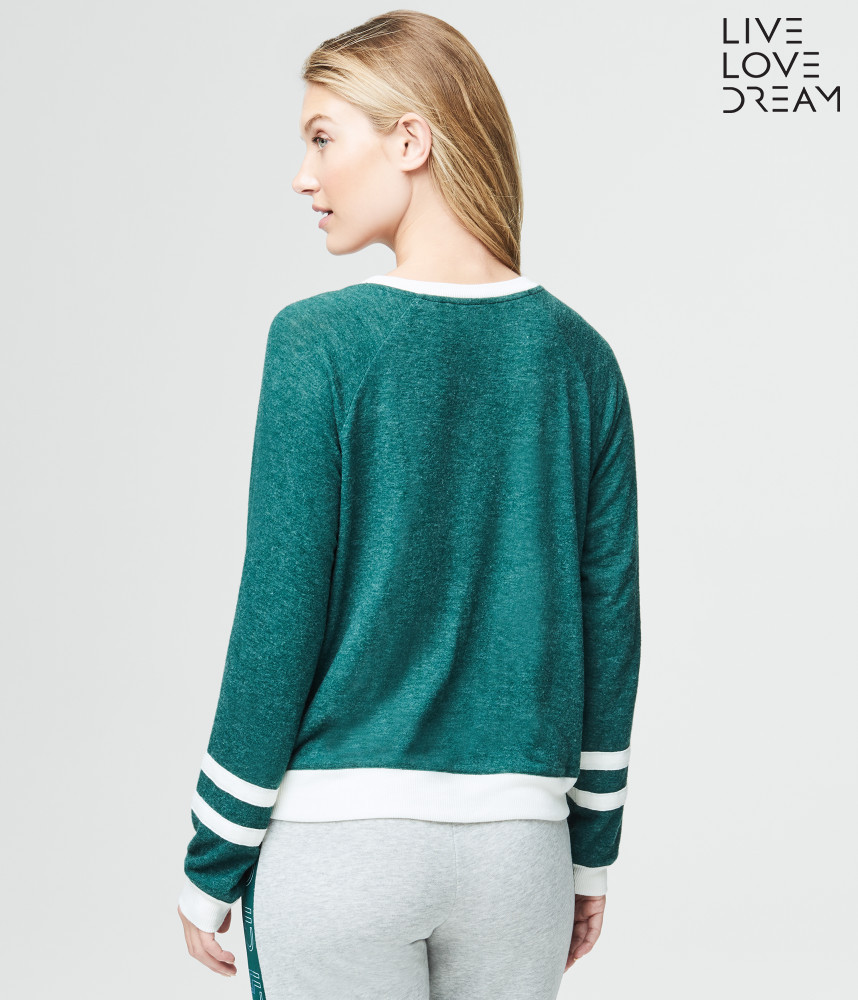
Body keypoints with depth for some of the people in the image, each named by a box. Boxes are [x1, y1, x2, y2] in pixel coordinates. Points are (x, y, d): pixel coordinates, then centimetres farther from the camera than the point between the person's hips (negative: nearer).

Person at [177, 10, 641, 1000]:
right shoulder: (579, 355, 1)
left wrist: (210, 867, 0)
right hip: (519, 841, 4)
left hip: (334, 837, -3)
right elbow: (609, 621, 4)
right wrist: (593, 847, 15)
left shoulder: (321, 343, -11)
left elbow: (278, 621, -11)